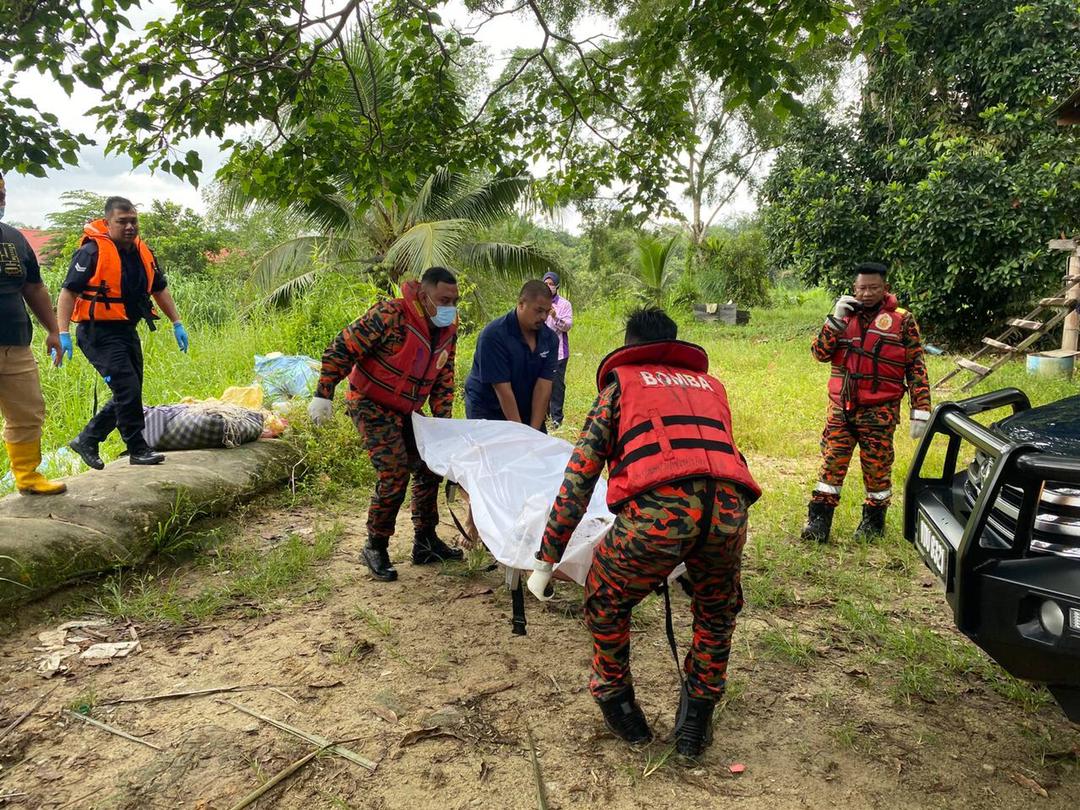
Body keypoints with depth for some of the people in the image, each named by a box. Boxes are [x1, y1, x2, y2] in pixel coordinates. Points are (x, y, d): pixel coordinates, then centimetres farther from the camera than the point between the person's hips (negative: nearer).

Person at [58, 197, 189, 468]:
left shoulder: (143, 253, 9)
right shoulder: (92, 251, -13)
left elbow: (160, 289, 20)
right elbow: (68, 292, -14)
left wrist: (177, 323, 15)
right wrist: (62, 334, -21)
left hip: (127, 331, 8)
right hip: (99, 334, -8)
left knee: (129, 394, 11)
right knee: (127, 390, -13)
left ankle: (86, 440, 25)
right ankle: (138, 450, -1)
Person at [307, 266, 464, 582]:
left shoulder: (448, 329, -2)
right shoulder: (390, 315, -26)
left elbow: (444, 376, 9)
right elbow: (341, 349, -22)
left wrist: (443, 418, 2)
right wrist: (323, 395, -21)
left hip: (406, 411, 8)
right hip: (371, 404, -8)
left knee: (429, 468, 9)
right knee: (395, 472, -17)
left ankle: (426, 542, 24)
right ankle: (375, 548, 1)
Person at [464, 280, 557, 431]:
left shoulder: (550, 339, -5)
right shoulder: (493, 335, -20)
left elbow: (543, 386, -12)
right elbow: (503, 389, -23)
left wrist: (533, 430, -19)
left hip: (528, 413, 4)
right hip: (488, 413, -4)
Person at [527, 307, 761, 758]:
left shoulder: (622, 382, 24)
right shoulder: (710, 385, 34)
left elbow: (579, 476, 17)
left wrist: (546, 560, 21)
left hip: (655, 509, -3)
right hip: (729, 507, 4)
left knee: (606, 606, 26)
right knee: (717, 614, 33)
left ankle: (616, 701, 39)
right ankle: (696, 722, 40)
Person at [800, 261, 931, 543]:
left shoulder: (902, 321, 1)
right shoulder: (846, 315, 11)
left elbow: (916, 368, 0)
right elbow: (819, 353, 2)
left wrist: (921, 410, -6)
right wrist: (836, 319, -8)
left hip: (879, 411, -2)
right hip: (841, 407, 2)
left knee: (877, 468, 5)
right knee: (832, 463, 1)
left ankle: (874, 521, 23)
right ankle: (819, 519, 8)